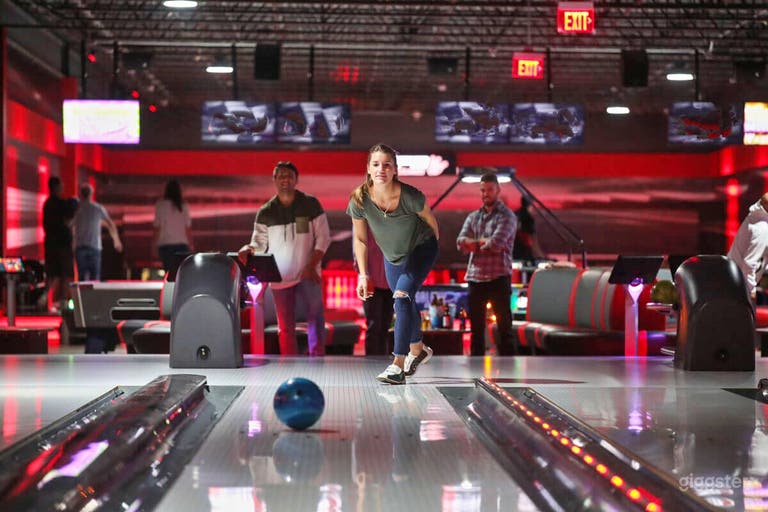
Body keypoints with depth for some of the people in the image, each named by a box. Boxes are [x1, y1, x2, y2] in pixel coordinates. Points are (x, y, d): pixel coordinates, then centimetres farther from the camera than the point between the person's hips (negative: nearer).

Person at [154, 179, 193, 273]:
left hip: (165, 244, -1)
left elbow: (157, 227, 0)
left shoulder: (160, 205, 0)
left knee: (169, 272, -1)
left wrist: (155, 244, 7)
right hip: (182, 243, 1)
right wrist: (190, 244, 10)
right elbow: (188, 228, 2)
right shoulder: (184, 205, 2)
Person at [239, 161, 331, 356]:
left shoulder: (311, 204, -1)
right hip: (280, 276, 1)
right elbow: (260, 243, 3)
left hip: (308, 274, -1)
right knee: (285, 327, 4)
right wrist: (249, 249, -22)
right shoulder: (265, 212, 2)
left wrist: (312, 266, -12)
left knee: (315, 314, -14)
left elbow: (323, 237, -2)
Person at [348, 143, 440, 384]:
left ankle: (398, 365, -24)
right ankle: (418, 349, 47)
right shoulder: (359, 200, -26)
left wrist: (433, 248, 4)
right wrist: (363, 274, -16)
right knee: (405, 304, 20)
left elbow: (431, 221, -13)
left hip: (421, 250, -4)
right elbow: (360, 239, -11)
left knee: (402, 297, -23)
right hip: (392, 256, 4)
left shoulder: (410, 196, -34)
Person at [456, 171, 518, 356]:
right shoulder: (473, 217, 15)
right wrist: (484, 242, -13)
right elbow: (461, 242, 0)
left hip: (498, 278, -5)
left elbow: (496, 243, -16)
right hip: (475, 278, 5)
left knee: (504, 327, -3)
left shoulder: (506, 216, -2)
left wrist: (474, 244, -1)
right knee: (476, 328, 9)